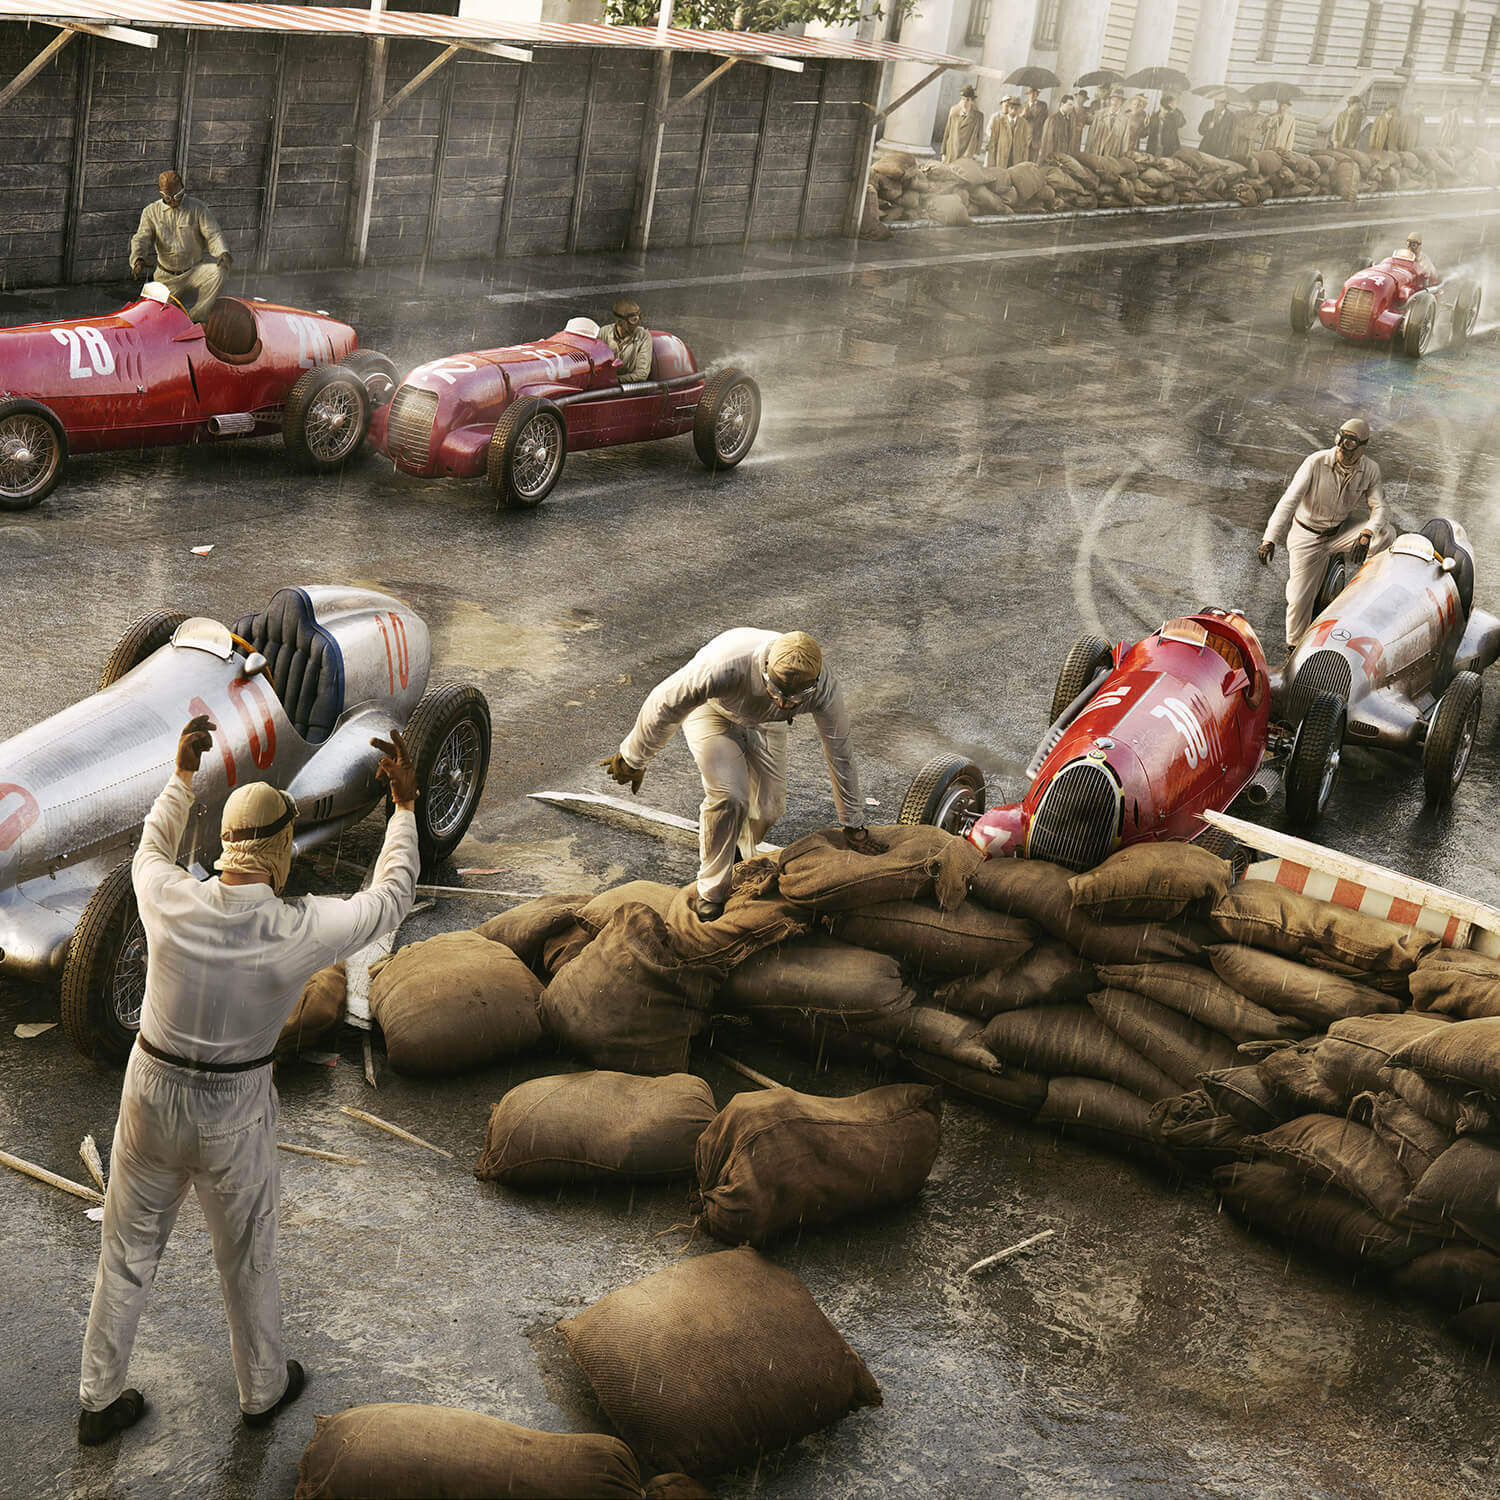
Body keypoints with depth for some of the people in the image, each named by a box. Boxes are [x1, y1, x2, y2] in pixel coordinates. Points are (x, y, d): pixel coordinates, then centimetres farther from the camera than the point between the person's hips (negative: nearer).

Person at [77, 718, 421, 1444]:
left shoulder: (170, 903, -18)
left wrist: (182, 773, 18)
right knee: (247, 1256, 21)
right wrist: (404, 804, 0)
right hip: (233, 1115, -2)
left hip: (151, 1095, 2)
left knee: (126, 1253, 20)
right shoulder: (299, 932, -25)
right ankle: (262, 1390, 43)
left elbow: (150, 851, 9)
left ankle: (99, 1400, 36)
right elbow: (390, 899, -8)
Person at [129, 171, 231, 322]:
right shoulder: (151, 212, 1)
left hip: (194, 271, -1)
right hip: (167, 277, 1)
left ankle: (195, 318, -23)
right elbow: (141, 238, -10)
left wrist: (223, 253, -34)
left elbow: (212, 234, -10)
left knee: (217, 272, -33)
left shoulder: (196, 208, -3)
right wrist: (138, 259, -34)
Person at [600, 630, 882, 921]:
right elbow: (664, 704, -30)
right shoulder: (726, 665, -47)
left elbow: (840, 755, -19)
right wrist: (632, 758, -16)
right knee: (729, 798, -21)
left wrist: (853, 825, -7)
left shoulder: (824, 690, -36)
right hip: (712, 711, -3)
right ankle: (711, 893, 0)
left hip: (763, 723, 4)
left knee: (768, 807, 1)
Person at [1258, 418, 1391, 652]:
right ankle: (1294, 647, 18)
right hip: (1307, 535, -3)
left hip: (1341, 531, 3)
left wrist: (1367, 534, -32)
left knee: (1383, 533, -24)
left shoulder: (1370, 470, -12)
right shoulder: (1316, 462, -24)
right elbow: (1289, 500, -28)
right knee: (1299, 598, -5)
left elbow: (1378, 507, -9)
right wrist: (1270, 538, -38)